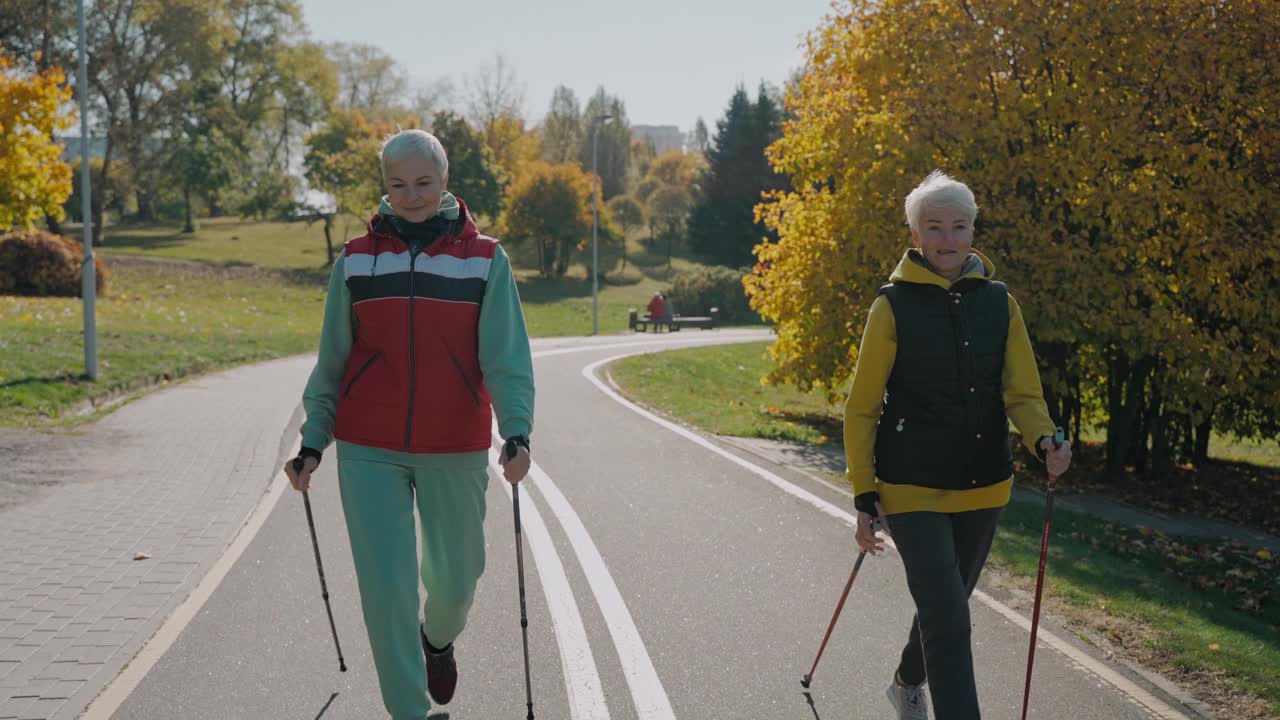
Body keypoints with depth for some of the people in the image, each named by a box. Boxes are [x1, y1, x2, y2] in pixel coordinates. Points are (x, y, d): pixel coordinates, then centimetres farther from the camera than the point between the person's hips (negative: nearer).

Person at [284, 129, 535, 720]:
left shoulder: (485, 260, -1)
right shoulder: (356, 260, 4)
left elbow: (507, 357, -7)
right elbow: (332, 360, 9)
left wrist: (517, 432, -21)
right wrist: (312, 443, 4)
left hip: (455, 453, 0)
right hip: (370, 453, 0)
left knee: (454, 577, 12)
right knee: (385, 587, -4)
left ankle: (438, 638, 48)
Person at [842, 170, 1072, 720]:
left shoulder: (998, 302, 2)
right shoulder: (894, 305, -9)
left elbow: (1022, 392, 2)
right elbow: (861, 409, -5)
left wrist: (1044, 442, -20)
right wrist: (865, 498, -7)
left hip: (983, 489, 5)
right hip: (913, 490, -5)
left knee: (945, 605, 22)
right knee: (947, 618, -14)